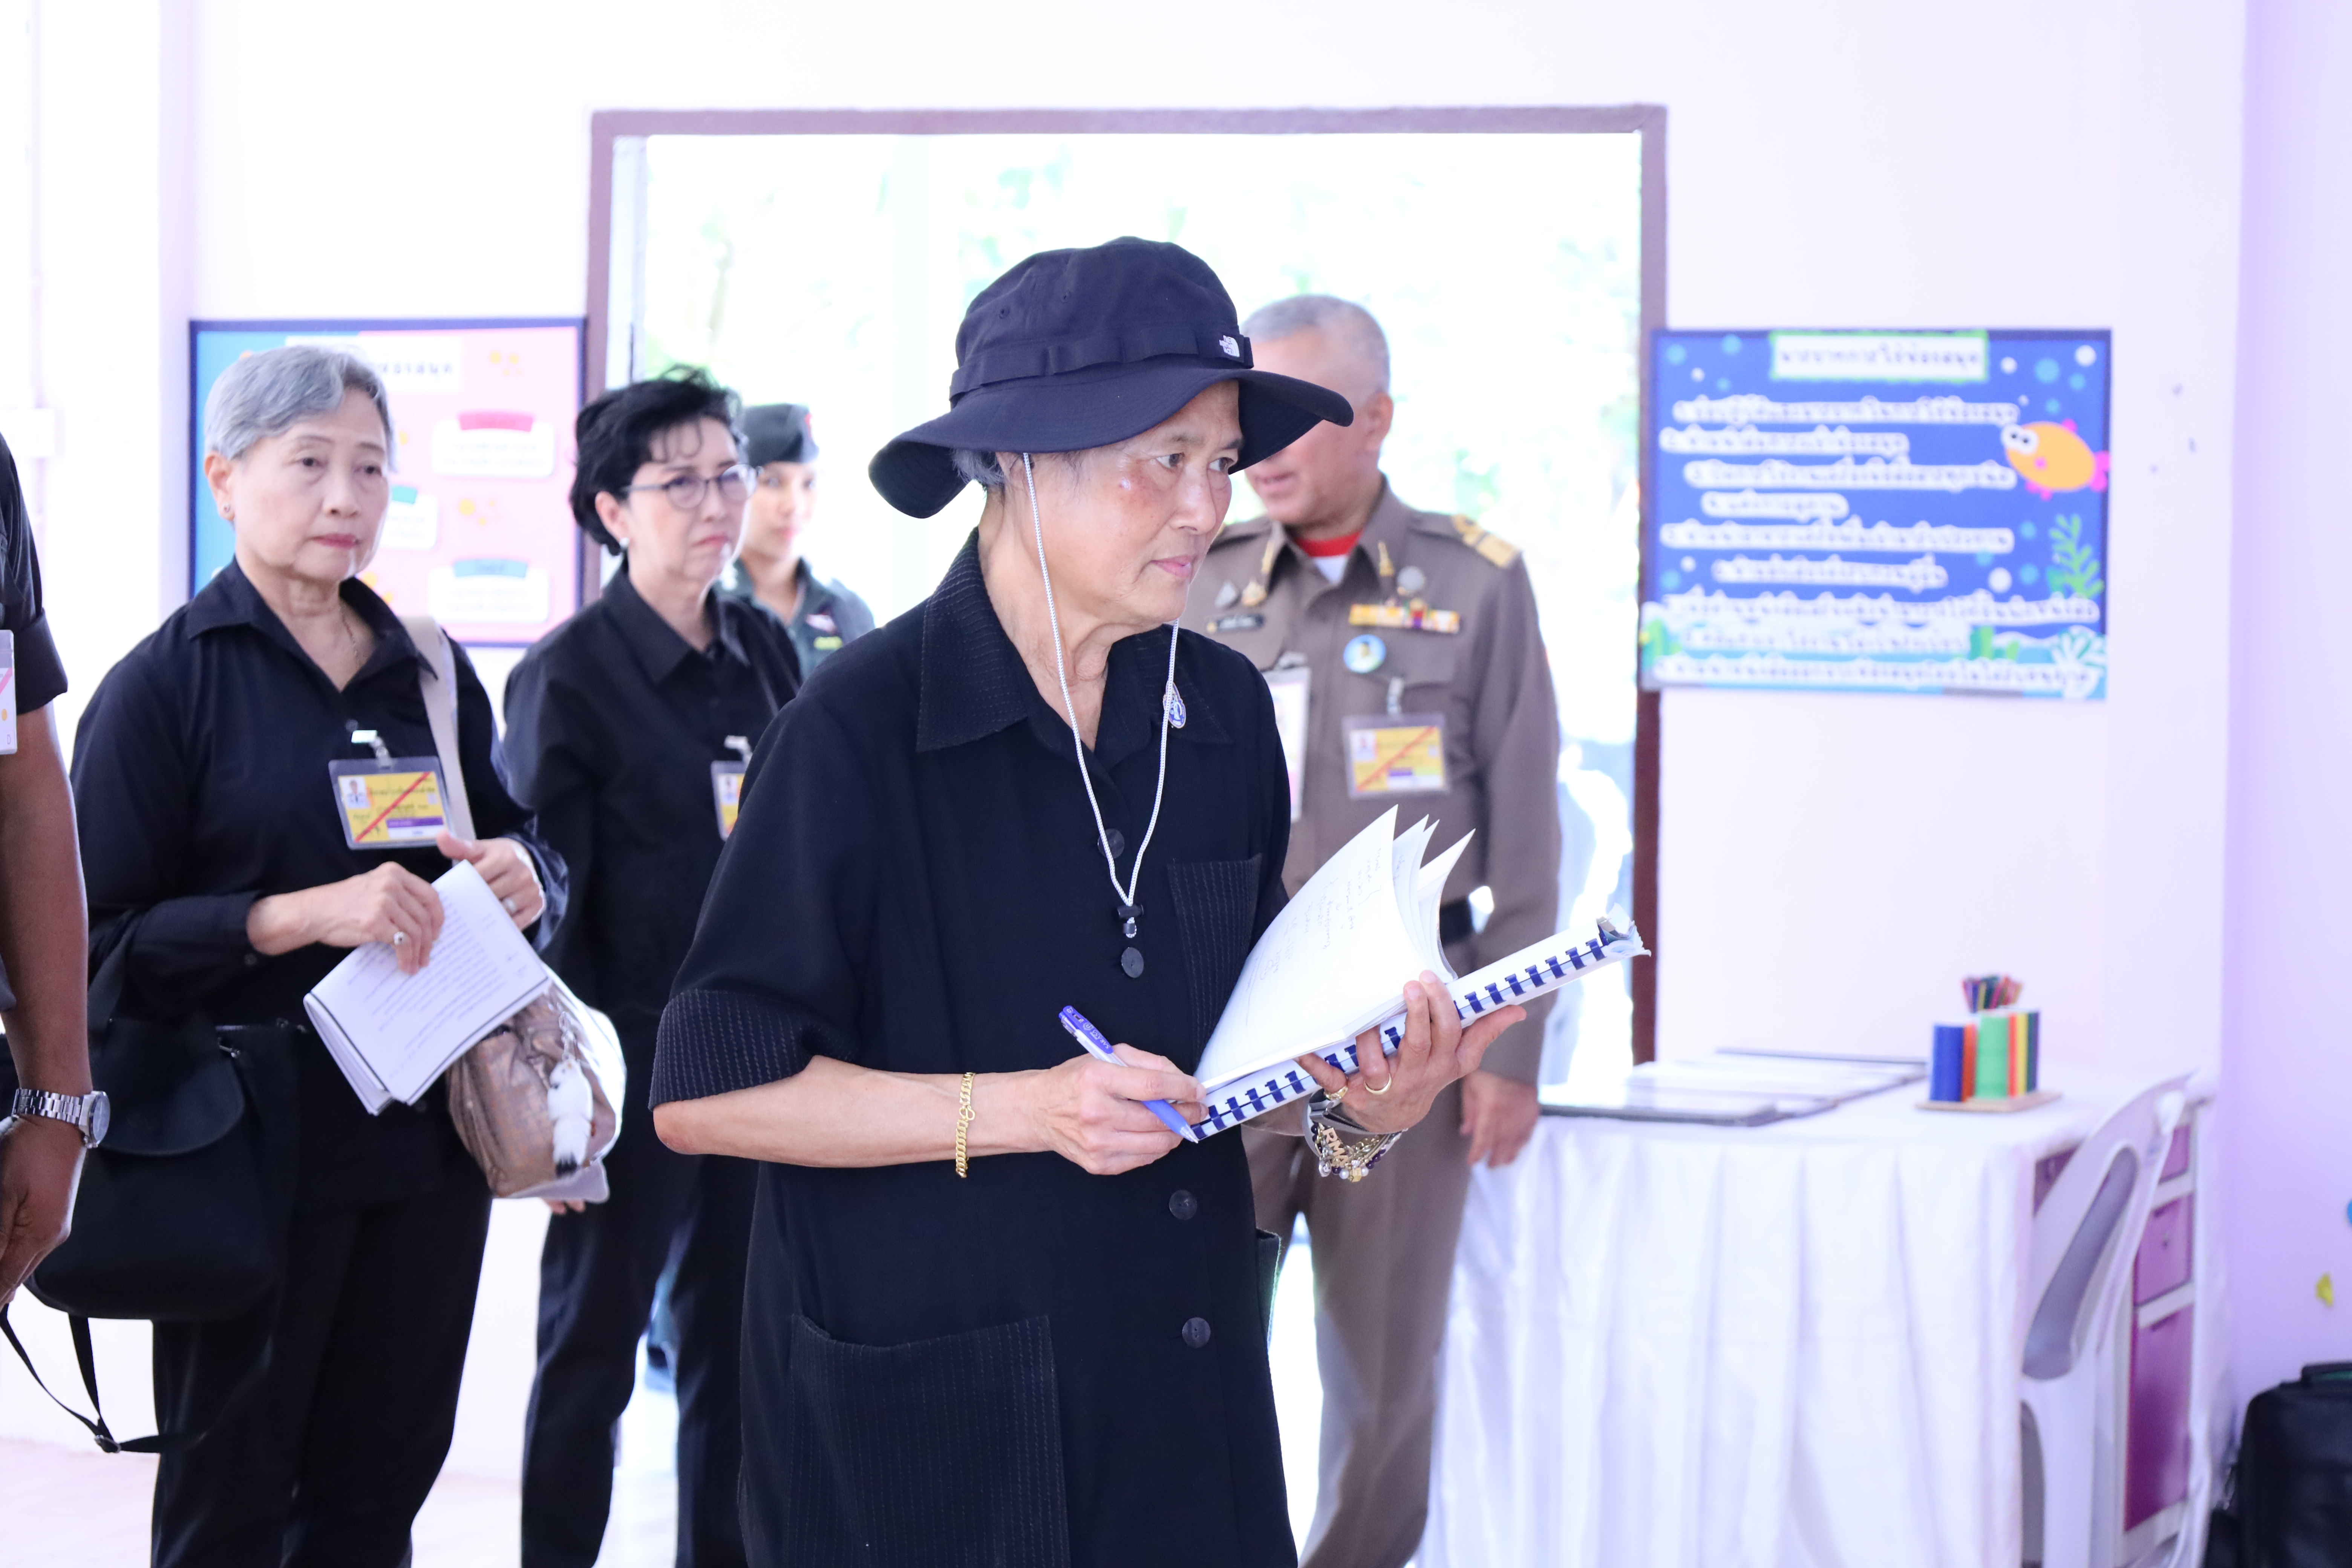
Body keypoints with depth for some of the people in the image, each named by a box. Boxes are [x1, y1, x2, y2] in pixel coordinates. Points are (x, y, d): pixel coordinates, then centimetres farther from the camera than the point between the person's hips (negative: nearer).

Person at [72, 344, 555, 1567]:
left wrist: (524, 870, -3)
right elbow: (103, 939, -9)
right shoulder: (164, 685, -4)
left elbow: (518, 841, 22)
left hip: (426, 1136, 5)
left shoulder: (431, 673, 12)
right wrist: (303, 915, -23)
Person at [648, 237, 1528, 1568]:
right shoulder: (862, 730, -14)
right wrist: (1022, 1109, -21)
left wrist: (1364, 1103, -6)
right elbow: (705, 1094, -14)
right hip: (926, 1418, -5)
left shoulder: (1226, 711, 5)